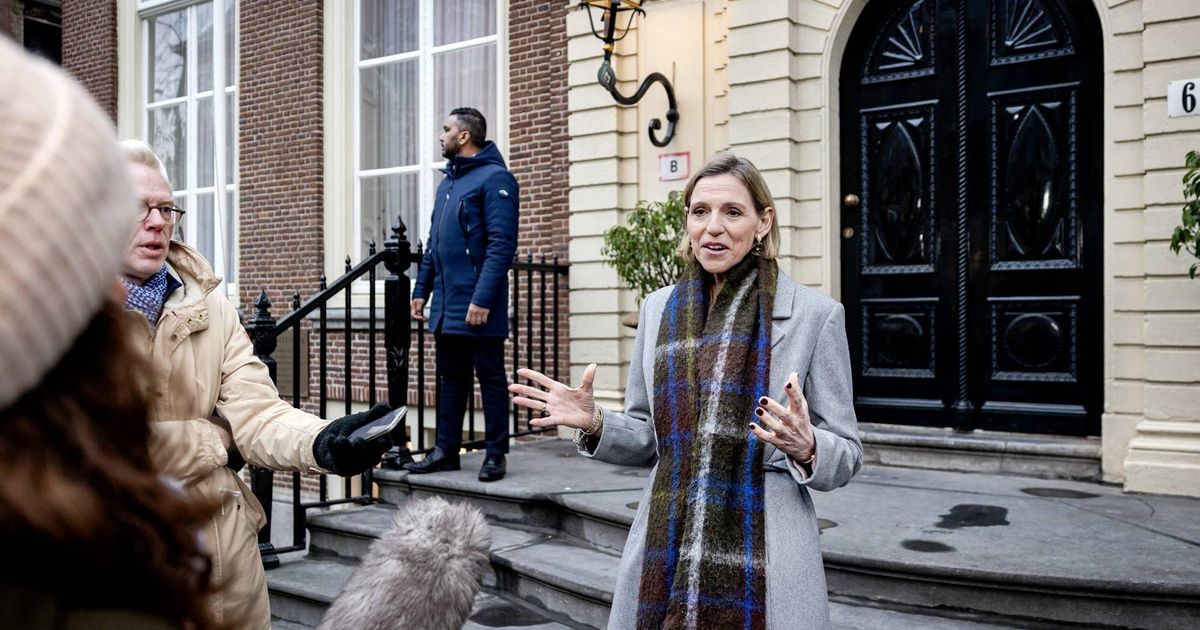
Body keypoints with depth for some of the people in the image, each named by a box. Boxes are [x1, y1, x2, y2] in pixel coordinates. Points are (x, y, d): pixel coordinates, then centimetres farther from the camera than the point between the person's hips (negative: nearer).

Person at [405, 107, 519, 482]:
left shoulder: (494, 178, -9)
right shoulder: (448, 182, 18)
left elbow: (502, 244, -17)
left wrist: (482, 299, -23)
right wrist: (421, 290, 15)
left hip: (477, 308, -8)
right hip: (445, 308, 8)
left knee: (490, 378, 1)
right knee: (450, 380, 13)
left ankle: (495, 454, 9)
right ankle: (446, 450, 21)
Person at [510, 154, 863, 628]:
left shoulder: (816, 314, -6)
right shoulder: (658, 309, 5)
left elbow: (846, 456, -2)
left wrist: (805, 448, -23)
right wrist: (595, 423, -6)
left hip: (762, 562, -3)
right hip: (663, 557, 4)